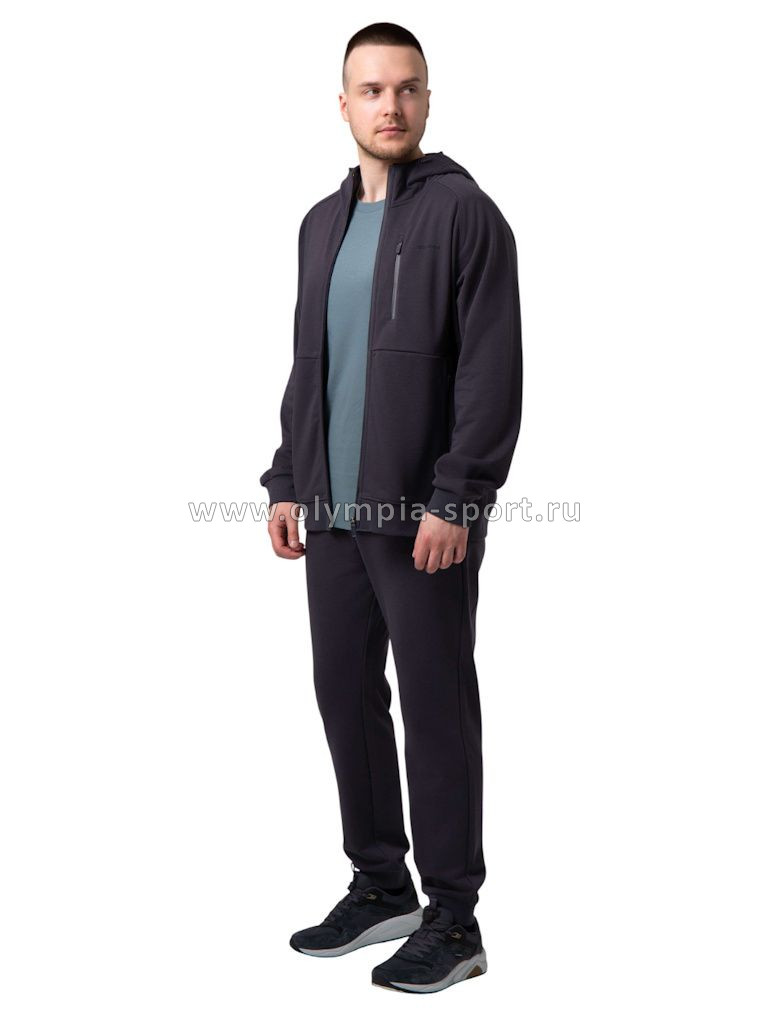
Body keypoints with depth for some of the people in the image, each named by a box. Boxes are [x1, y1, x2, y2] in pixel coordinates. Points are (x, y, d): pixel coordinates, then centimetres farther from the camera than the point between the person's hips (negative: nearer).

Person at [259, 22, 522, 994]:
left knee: (435, 711, 0)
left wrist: (455, 500, -18)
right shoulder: (322, 223, 16)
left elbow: (492, 371, -12)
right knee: (345, 694, 12)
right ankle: (380, 885, 27)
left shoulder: (462, 212, -6)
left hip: (423, 519, -7)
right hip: (334, 512, 7)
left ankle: (451, 920, 11)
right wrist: (287, 481, 12)